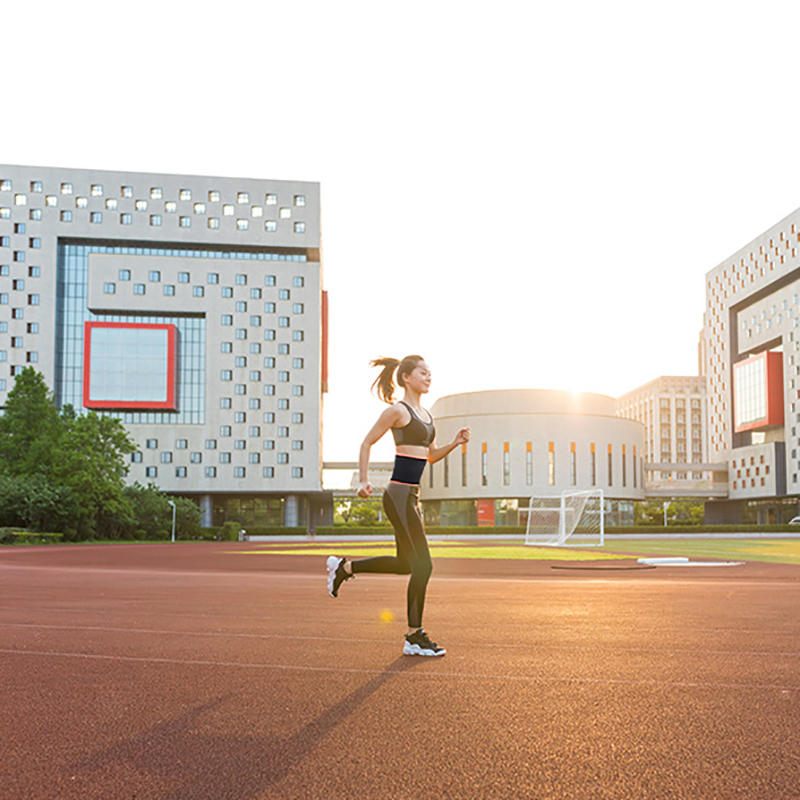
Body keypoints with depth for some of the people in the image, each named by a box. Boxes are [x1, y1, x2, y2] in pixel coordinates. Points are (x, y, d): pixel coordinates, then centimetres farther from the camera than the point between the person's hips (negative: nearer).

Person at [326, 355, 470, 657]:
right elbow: (367, 443, -6)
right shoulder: (398, 410, -8)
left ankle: (344, 567, 28)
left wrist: (455, 442, 6)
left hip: (411, 496, 10)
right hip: (399, 494, -9)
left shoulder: (425, 414, 17)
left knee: (406, 563, 15)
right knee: (423, 564, -8)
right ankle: (414, 637, 2)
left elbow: (432, 456, 23)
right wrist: (363, 481, -13)